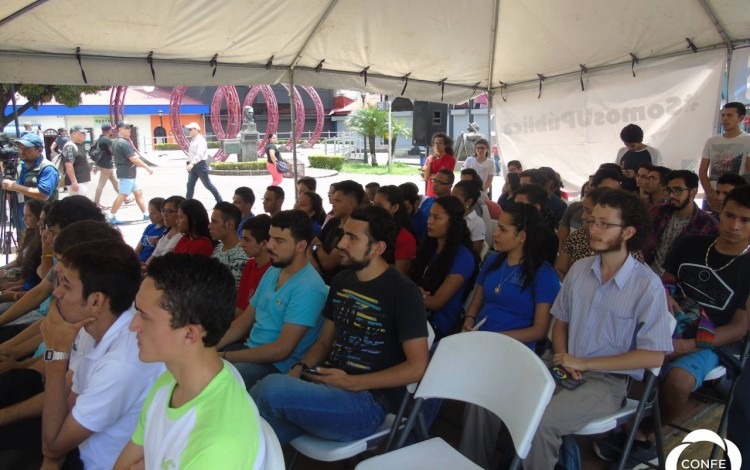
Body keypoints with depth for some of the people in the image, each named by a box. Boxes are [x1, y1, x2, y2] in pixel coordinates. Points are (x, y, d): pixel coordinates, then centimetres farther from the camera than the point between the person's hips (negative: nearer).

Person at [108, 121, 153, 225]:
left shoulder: (116, 142, 15)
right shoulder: (124, 143, -17)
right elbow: (134, 159, -21)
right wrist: (147, 168, -15)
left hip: (127, 173, 11)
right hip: (127, 173, -11)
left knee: (138, 193, 13)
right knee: (122, 195, -7)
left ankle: (145, 214, 17)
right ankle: (111, 217, -3)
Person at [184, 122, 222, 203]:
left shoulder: (200, 140, -15)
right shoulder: (193, 140, 14)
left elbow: (199, 154, -29)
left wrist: (192, 164, -39)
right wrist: (190, 163, 16)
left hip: (200, 165, -9)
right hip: (193, 166, 9)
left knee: (207, 184, -1)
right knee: (190, 184, 3)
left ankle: (219, 201, 10)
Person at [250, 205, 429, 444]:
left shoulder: (403, 292, -10)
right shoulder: (342, 281, 11)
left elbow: (416, 367, -13)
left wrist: (350, 383, -17)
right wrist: (300, 368, -2)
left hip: (368, 401, -6)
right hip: (328, 387, 6)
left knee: (272, 388, -25)